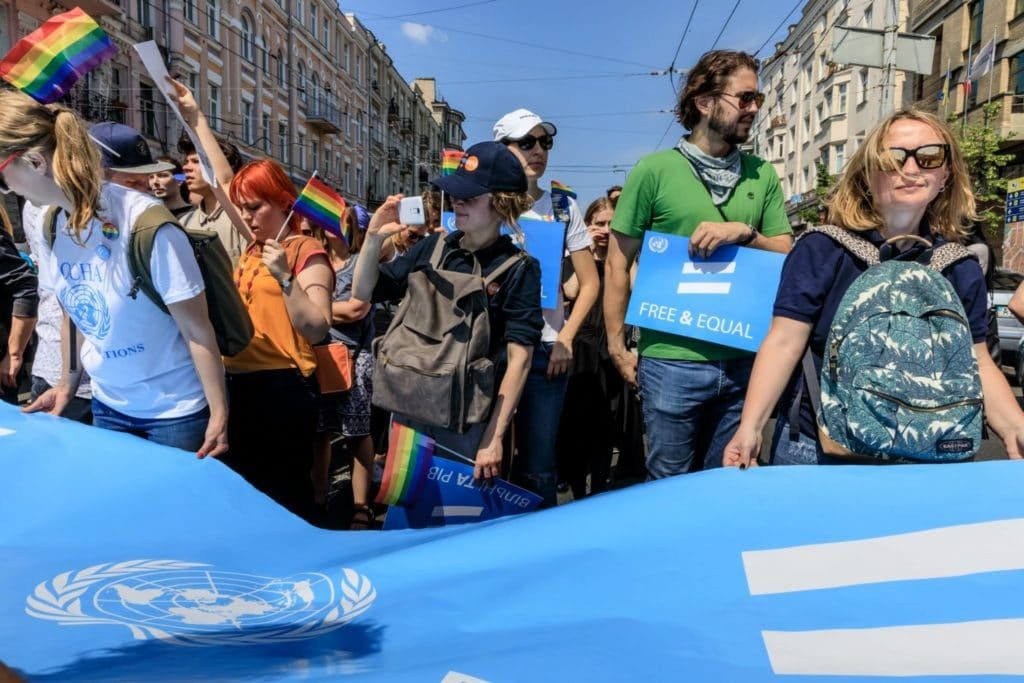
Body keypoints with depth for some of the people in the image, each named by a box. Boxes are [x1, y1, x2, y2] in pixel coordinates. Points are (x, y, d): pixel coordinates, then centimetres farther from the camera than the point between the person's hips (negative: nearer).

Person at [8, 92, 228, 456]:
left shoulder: (146, 224, -24)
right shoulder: (52, 228, -2)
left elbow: (198, 330, -20)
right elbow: (75, 315, 12)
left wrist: (219, 415, -18)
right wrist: (67, 384, 19)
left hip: (175, 410, -6)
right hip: (107, 405, 7)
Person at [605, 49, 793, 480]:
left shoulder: (762, 175, 10)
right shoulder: (655, 170, -2)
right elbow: (617, 264, -1)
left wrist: (744, 232, -10)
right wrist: (617, 346, -4)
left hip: (743, 360, 4)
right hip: (671, 360, -4)